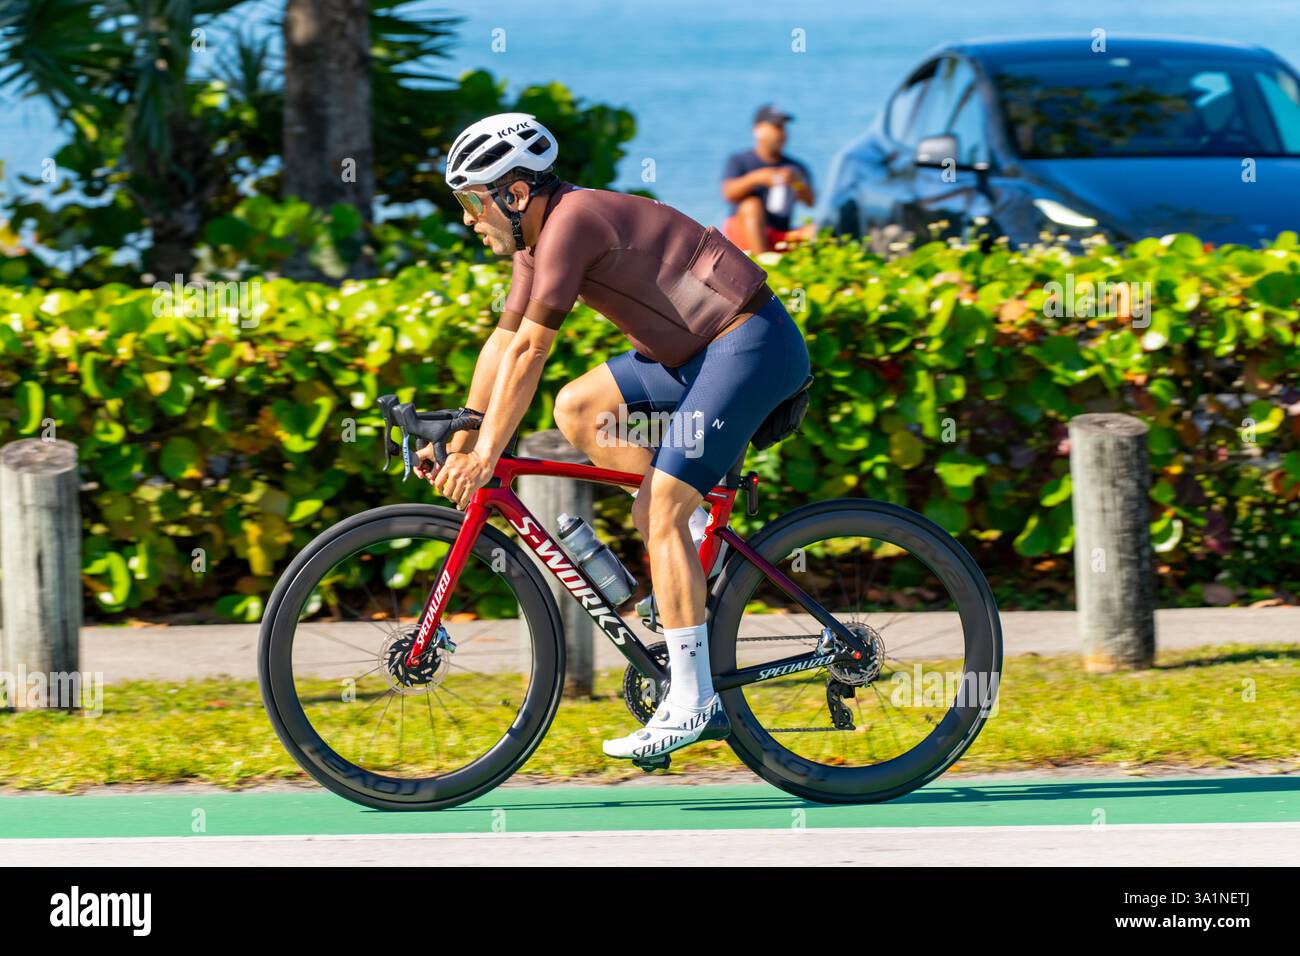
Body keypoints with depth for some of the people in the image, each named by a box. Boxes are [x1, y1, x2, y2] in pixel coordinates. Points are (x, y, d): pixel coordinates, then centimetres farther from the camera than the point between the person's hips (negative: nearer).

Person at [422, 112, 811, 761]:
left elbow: (528, 351, -20)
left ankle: (692, 700, -12)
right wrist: (457, 439, 13)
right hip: (697, 351, 10)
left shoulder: (571, 221, -20)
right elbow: (502, 342, 16)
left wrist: (485, 456, -18)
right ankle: (696, 532, 8)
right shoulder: (538, 237, 9)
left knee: (661, 511, -14)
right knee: (577, 409, 4)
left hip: (751, 345, -10)